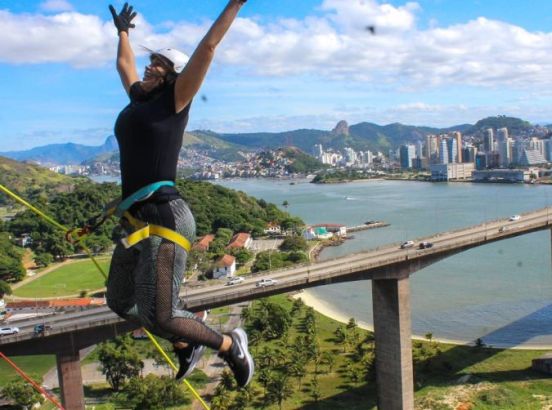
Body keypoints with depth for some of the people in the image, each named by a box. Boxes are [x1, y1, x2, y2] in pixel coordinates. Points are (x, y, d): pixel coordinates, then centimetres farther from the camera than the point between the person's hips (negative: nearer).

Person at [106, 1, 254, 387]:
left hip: (164, 217, -9)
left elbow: (208, 47, -4)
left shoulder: (174, 99, 0)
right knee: (120, 302, 19)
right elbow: (124, 62, 38)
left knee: (159, 317, -12)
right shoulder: (139, 98, 18)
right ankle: (187, 342, 36)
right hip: (137, 221, 9)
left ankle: (230, 345, 12)